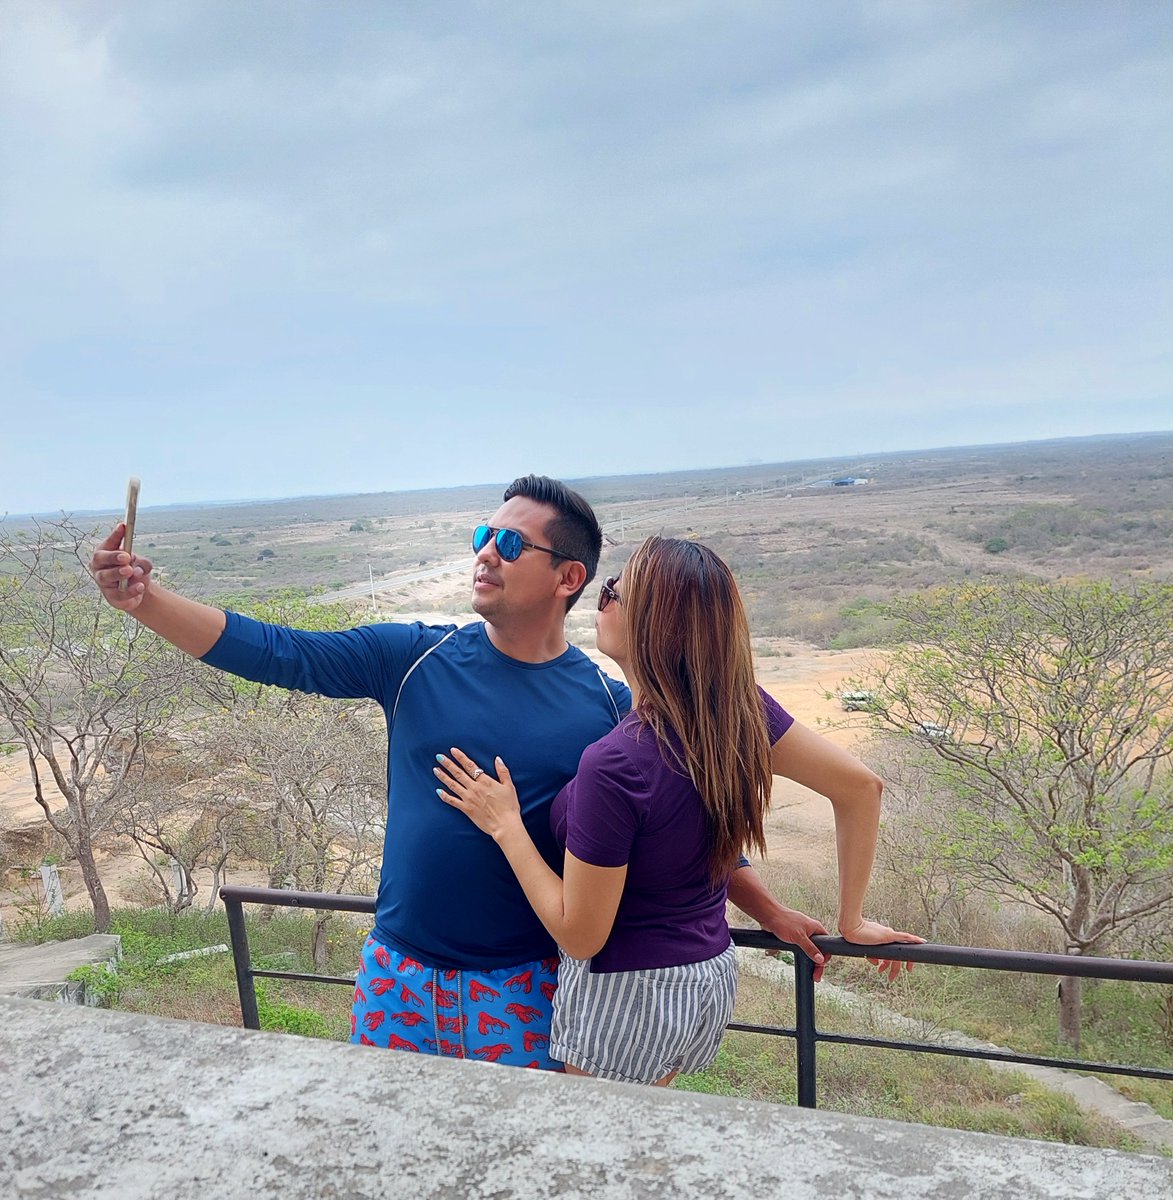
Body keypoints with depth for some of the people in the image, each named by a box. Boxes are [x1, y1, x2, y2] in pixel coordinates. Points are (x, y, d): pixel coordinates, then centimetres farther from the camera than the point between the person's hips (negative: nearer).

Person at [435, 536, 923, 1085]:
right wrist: (851, 920, 5)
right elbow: (860, 785, -5)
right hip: (712, 979, 6)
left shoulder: (613, 766, -31)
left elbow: (579, 935, -22)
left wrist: (505, 826, -13)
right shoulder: (742, 707, -13)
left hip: (625, 998, -6)